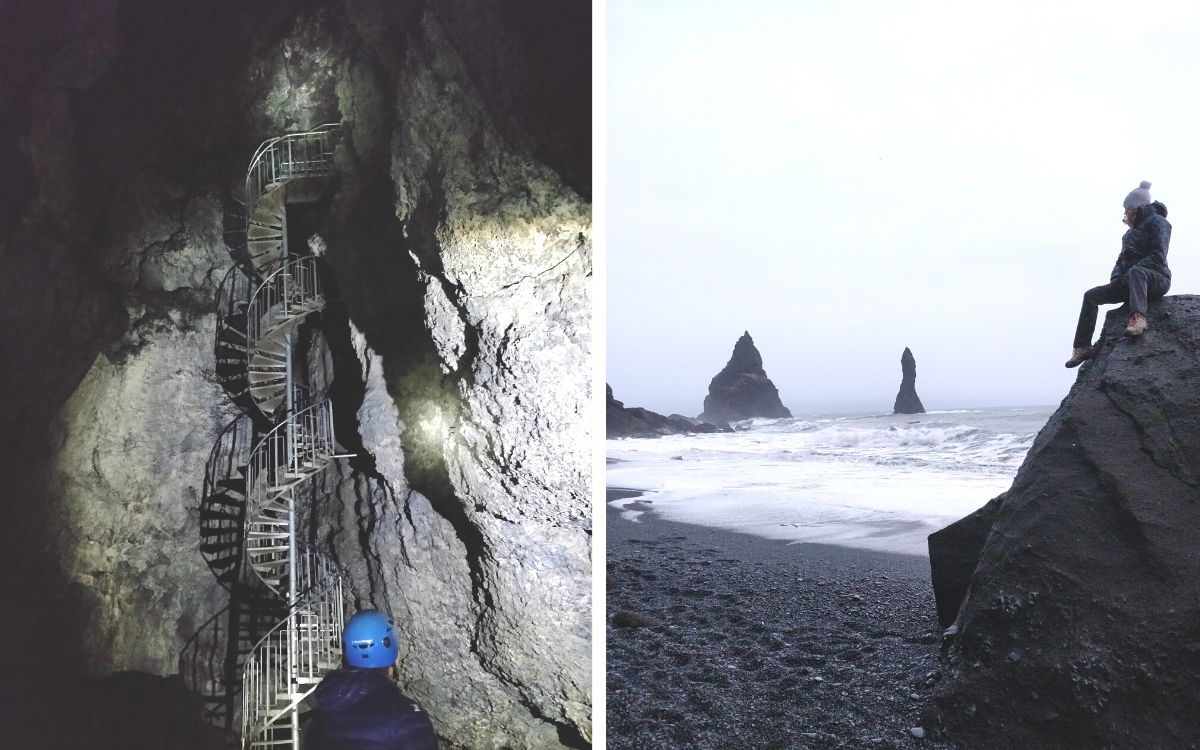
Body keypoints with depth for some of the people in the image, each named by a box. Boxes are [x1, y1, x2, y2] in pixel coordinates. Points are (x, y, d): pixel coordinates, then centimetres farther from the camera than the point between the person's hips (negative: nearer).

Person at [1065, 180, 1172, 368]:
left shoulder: (1157, 221, -1)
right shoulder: (1132, 230, 24)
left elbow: (1158, 257, -14)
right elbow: (1122, 258, 20)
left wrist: (1129, 272, -22)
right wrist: (1116, 277, -1)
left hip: (1156, 279, -8)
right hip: (1131, 282, 8)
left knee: (1136, 273, -41)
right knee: (1091, 295, -4)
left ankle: (1138, 318, -62)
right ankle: (1082, 347, -9)